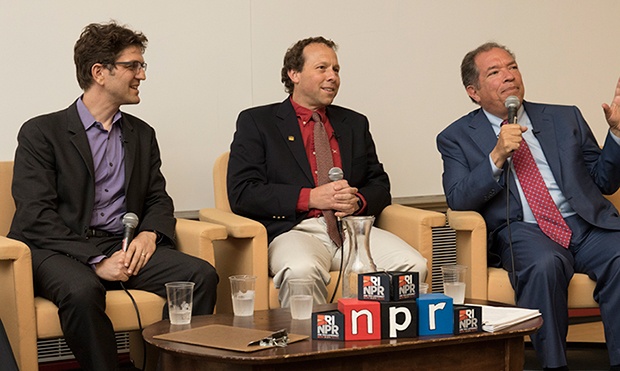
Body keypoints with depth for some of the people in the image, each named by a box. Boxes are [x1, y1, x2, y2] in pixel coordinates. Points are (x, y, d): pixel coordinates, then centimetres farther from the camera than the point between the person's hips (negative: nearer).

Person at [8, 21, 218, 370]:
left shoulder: (142, 134, 19)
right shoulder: (40, 133, 1)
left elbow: (158, 199, 19)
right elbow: (36, 217, -8)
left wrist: (149, 234, -6)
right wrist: (96, 260, -19)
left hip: (123, 249, 5)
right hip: (57, 250, -5)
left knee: (201, 275, -20)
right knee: (82, 290, -39)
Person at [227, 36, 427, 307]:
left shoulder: (355, 123, 25)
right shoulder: (256, 122, 10)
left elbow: (380, 186, 22)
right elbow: (242, 193, -2)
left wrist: (358, 201, -3)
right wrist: (309, 197, -11)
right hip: (296, 230, -4)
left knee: (414, 266, -24)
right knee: (301, 271, -39)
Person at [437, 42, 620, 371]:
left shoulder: (565, 119, 20)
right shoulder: (458, 137, 13)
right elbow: (458, 201, -1)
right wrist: (497, 156, -12)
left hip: (586, 222, 3)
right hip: (522, 230, -2)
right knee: (543, 265, -36)